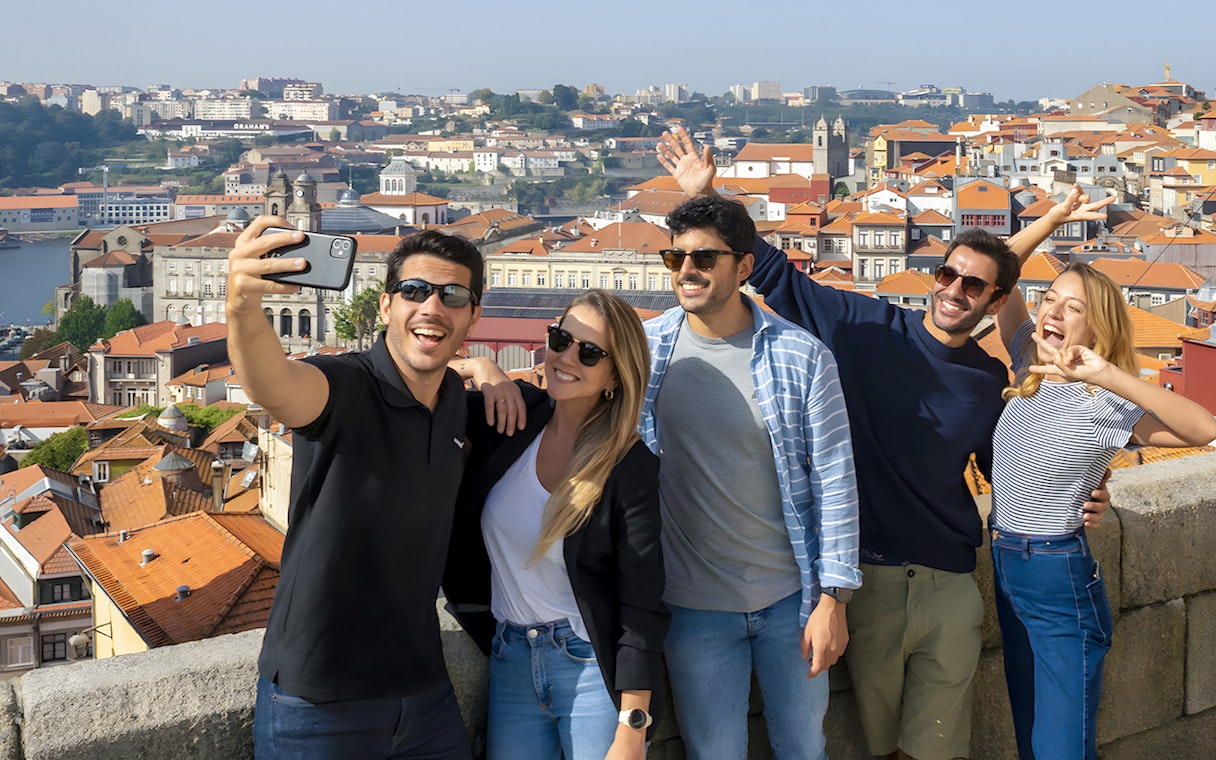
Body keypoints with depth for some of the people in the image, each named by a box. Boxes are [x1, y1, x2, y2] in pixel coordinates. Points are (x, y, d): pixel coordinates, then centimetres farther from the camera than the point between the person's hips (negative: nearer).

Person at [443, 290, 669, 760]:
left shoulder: (631, 467, -13)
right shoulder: (514, 411, -3)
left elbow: (642, 607, -13)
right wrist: (474, 368, -11)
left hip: (593, 668, -4)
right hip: (510, 662, 4)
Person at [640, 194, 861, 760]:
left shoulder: (802, 357, -9)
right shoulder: (644, 349, -4)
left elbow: (834, 480, -6)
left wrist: (833, 597, -7)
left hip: (791, 598, -1)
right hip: (694, 607, 1)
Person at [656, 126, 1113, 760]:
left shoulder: (990, 382, 6)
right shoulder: (868, 328, -1)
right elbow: (775, 273, 0)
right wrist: (705, 195, -5)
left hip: (949, 587, 2)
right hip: (865, 576, -1)